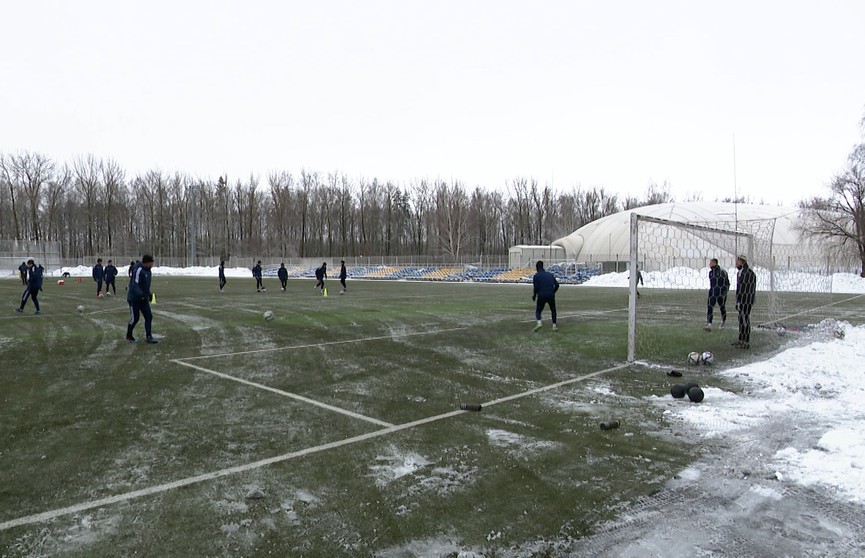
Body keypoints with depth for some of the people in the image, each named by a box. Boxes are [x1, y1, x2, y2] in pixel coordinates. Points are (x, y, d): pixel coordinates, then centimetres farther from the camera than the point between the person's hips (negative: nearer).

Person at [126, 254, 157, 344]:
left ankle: (149, 337, 2)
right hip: (134, 299, -8)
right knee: (134, 318, 1)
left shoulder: (147, 270, 8)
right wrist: (141, 295, -39)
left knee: (149, 316, 0)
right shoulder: (138, 270, -20)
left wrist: (148, 294, 13)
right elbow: (135, 285, -29)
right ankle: (129, 336, 21)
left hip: (143, 299, 8)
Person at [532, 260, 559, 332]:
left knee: (538, 310, 11)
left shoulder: (536, 276, 2)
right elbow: (556, 285, 9)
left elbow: (536, 287, -8)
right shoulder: (550, 274, 14)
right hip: (551, 296, 3)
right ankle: (554, 325, 13)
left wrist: (534, 296, 6)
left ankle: (539, 322, -15)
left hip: (541, 296, -3)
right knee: (553, 310, 21)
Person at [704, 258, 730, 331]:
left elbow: (727, 283, -10)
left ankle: (723, 322, 31)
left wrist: (725, 292, -15)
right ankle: (709, 325, -11)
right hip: (712, 293, 5)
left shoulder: (721, 271, -11)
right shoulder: (710, 272, 9)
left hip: (721, 293, -5)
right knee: (710, 308, -7)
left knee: (722, 308, 11)